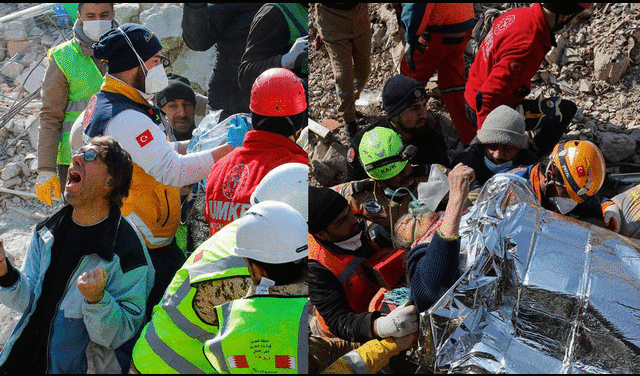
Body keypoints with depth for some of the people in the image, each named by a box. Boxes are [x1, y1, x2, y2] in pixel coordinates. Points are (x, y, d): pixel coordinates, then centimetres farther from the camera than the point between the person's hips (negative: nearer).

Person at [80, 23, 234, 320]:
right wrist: (227, 150, -27)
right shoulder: (125, 118, -25)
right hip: (145, 246, -10)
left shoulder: (101, 102, 10)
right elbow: (173, 171, -33)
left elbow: (153, 153, 17)